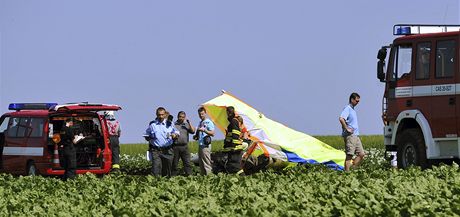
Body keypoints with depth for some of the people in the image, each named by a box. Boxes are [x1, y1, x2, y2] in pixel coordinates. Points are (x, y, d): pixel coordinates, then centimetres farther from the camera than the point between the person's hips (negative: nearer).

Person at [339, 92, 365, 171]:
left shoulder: (352, 109, 19)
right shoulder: (347, 108, -11)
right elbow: (341, 119, -29)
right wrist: (347, 129, -22)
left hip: (356, 135, 10)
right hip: (350, 135, -10)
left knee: (361, 154, 7)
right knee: (349, 156, -8)